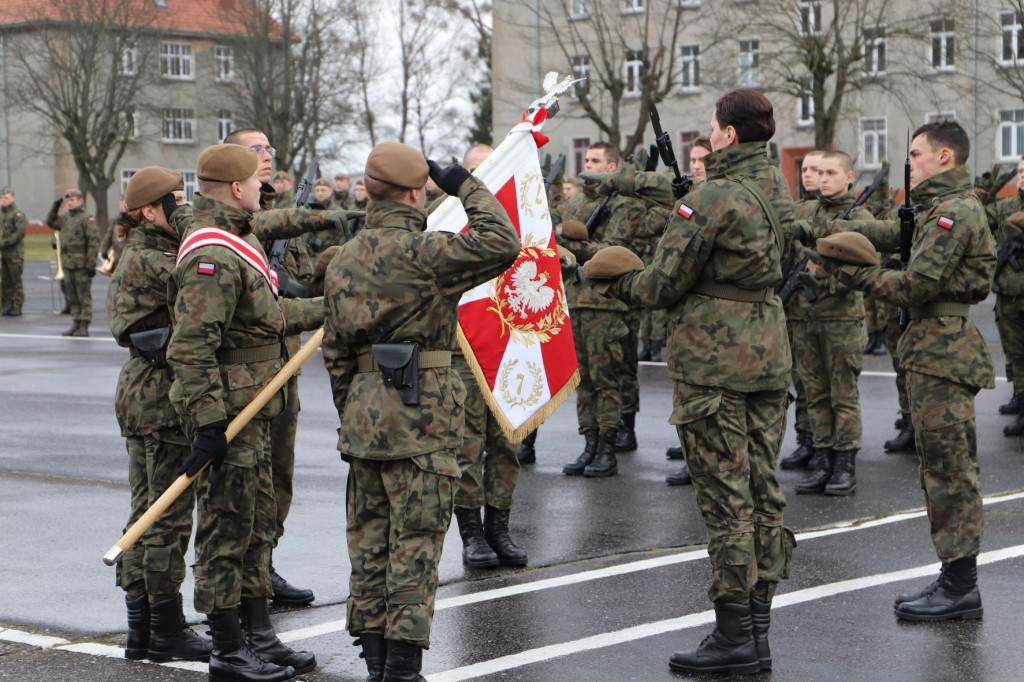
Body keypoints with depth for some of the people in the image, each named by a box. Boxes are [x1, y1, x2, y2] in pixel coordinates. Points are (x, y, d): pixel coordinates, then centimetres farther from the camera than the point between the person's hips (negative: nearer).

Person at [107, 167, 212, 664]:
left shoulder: (138, 256, 16)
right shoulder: (152, 261, -16)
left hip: (142, 393, 10)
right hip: (164, 397, -10)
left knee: (148, 511, 12)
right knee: (171, 513, -2)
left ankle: (141, 630, 18)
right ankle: (166, 632, 5)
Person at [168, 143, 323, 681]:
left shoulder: (236, 242, 15)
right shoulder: (212, 257, -19)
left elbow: (271, 314, 26)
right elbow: (191, 347, -25)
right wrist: (209, 421, -28)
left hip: (253, 410, 11)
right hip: (227, 411, -11)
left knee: (258, 523, 15)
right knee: (227, 530, -3)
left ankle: (259, 637, 24)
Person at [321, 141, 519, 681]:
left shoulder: (343, 259, 11)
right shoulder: (421, 252, -13)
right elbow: (501, 244, -19)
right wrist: (467, 188, -6)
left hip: (363, 409, 7)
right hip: (420, 413, -7)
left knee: (369, 538, 11)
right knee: (415, 541, -2)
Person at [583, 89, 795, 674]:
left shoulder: (714, 198, -16)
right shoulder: (777, 187, 8)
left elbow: (665, 283, -12)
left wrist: (621, 284, 9)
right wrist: (655, 185, 35)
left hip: (713, 358, -8)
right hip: (769, 350, 8)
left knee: (725, 495, -4)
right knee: (762, 489, 9)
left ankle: (734, 635, 0)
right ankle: (758, 630, 14)